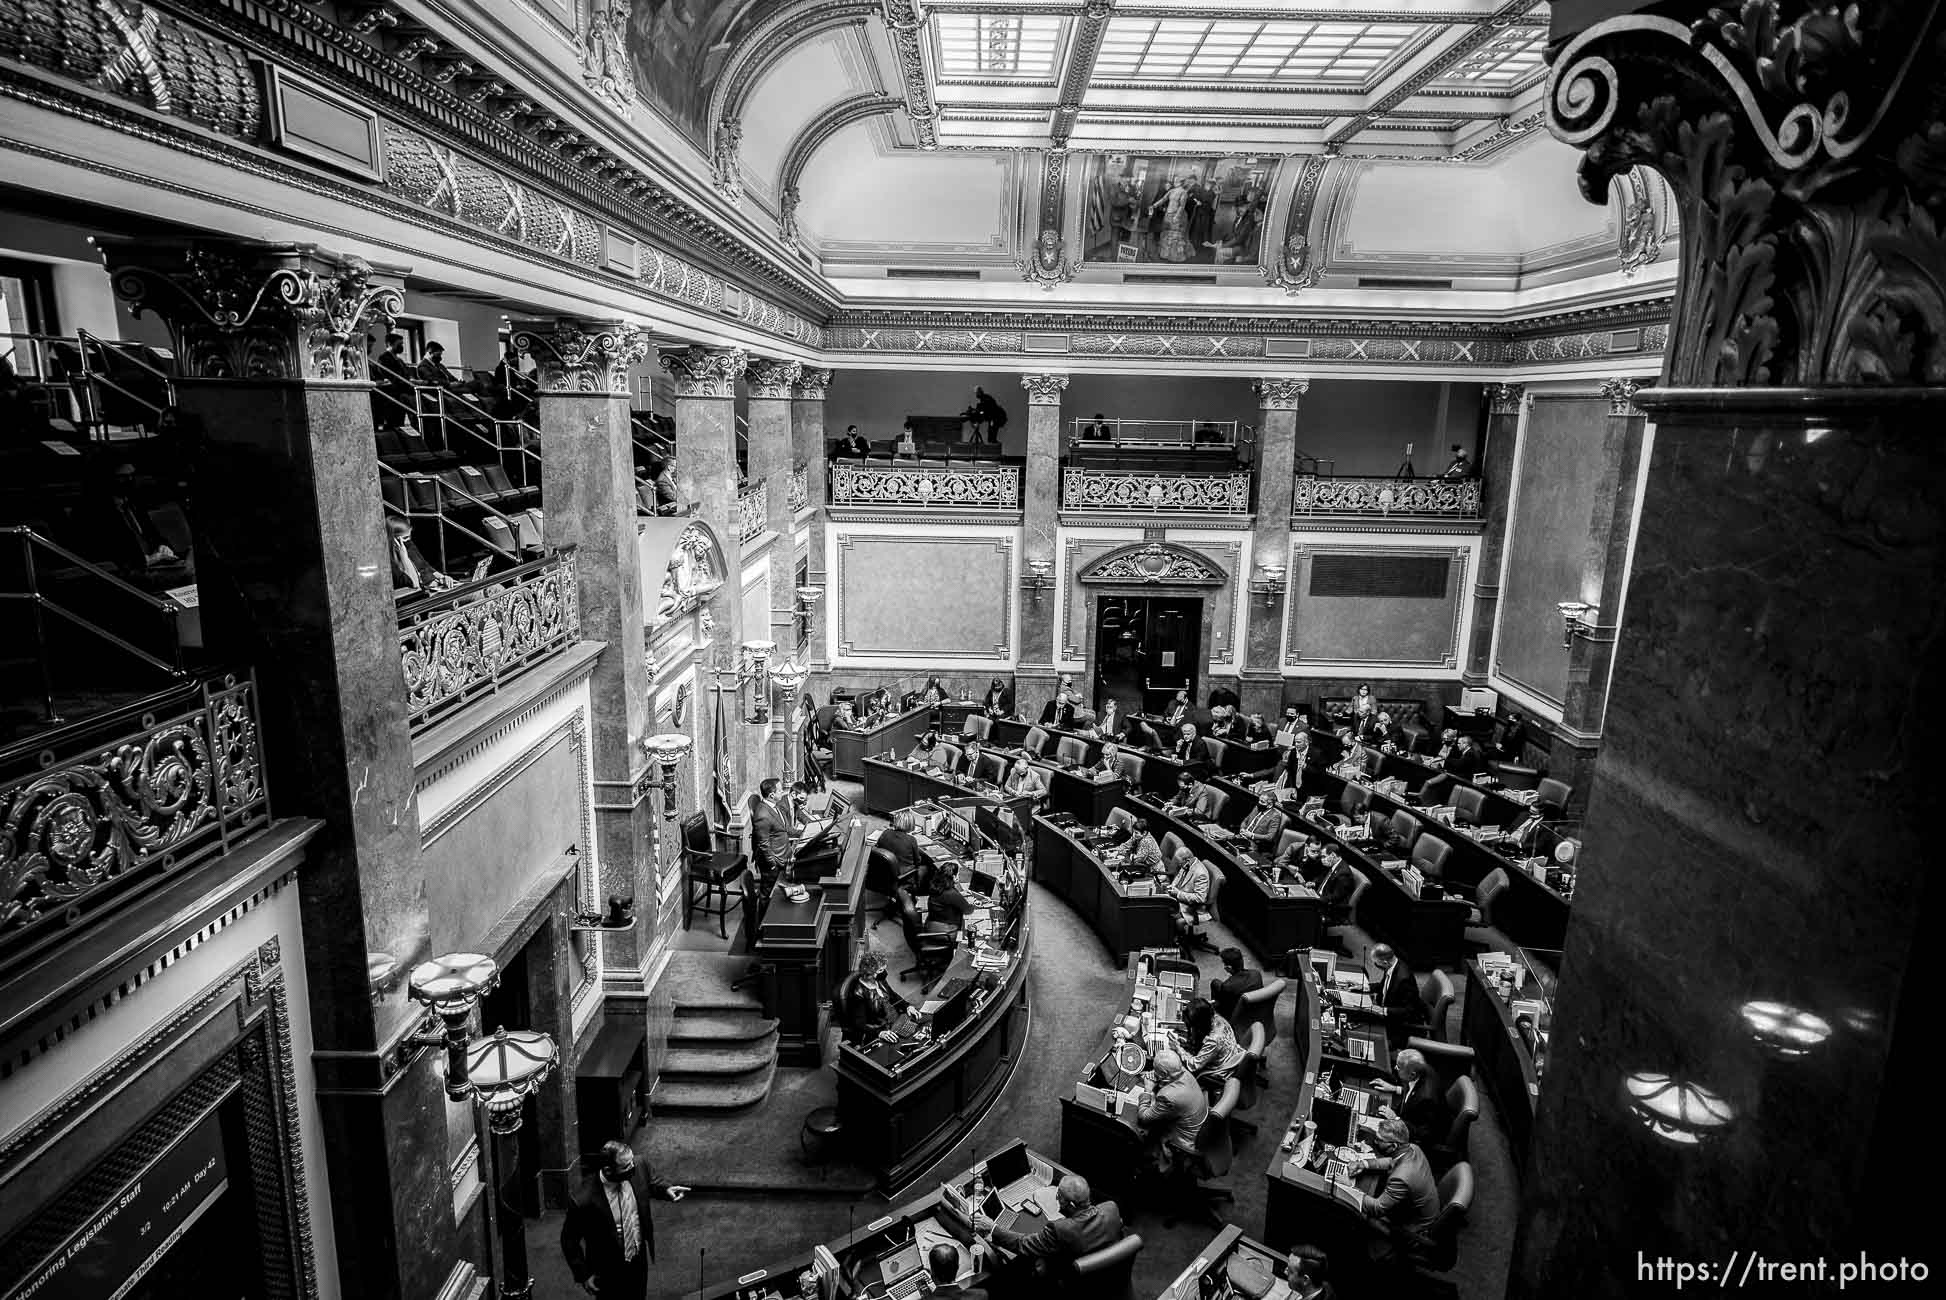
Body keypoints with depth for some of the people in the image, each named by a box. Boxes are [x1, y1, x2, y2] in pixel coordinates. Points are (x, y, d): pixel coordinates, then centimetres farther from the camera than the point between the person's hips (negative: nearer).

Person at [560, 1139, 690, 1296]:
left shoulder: (638, 1169, -19)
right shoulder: (584, 1201, -31)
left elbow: (653, 1184, 4)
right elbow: (569, 1240, -14)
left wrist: (666, 1189, -15)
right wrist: (583, 1276, -9)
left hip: (640, 1261, 4)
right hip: (609, 1273, -4)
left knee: (638, 1296, 24)